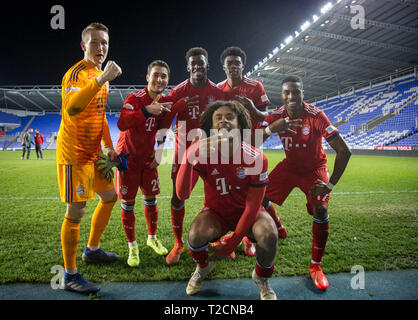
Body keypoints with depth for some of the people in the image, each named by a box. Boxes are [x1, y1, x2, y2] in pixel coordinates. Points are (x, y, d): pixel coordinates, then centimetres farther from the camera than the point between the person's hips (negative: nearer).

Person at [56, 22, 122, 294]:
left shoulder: (100, 76, 15)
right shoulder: (76, 73, -14)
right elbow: (71, 109, -34)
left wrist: (109, 146, 17)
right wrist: (103, 78, -37)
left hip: (94, 153, 9)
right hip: (74, 153, -9)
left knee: (110, 196, 16)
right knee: (76, 211, -5)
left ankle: (92, 250, 34)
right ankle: (70, 275, 11)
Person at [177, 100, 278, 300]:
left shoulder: (255, 158, -20)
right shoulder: (202, 153, -19)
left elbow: (252, 205, -15)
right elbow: (182, 194, -29)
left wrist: (232, 242, -15)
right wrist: (191, 156, -44)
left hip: (246, 212, 0)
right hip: (215, 212, 1)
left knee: (269, 235, -30)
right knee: (196, 235, -30)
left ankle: (261, 278, 6)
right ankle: (203, 268, 11)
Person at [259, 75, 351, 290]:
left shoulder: (315, 116, -26)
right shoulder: (276, 116, -14)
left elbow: (344, 151, -26)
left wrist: (330, 185, -30)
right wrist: (271, 128, -39)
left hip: (314, 168, -3)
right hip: (289, 165, 4)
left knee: (320, 210, -22)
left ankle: (315, 266, -4)